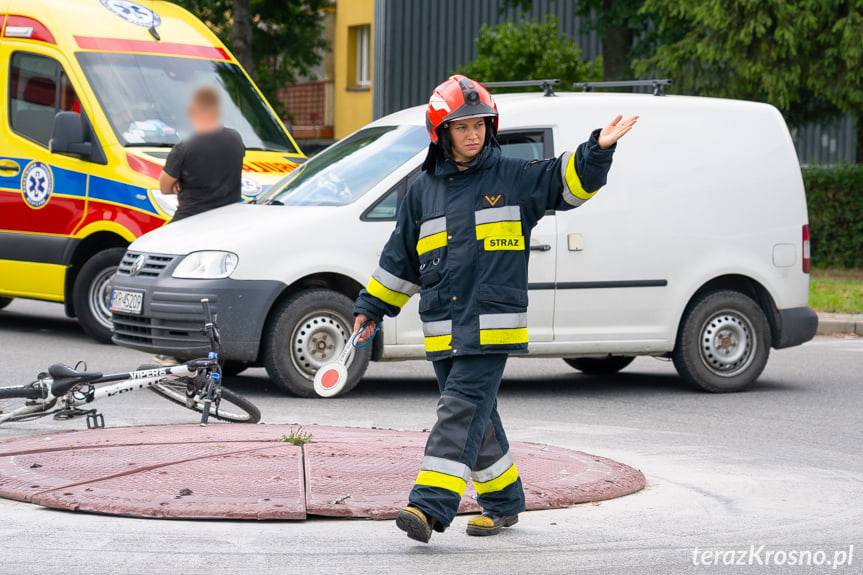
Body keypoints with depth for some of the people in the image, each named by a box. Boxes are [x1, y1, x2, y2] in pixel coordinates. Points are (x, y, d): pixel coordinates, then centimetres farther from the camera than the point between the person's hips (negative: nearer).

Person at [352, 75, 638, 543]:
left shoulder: (513, 178, 2)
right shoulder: (424, 191, 13)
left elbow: (569, 183, -4)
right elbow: (400, 258, 21)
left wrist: (597, 151, -22)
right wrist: (371, 307, 24)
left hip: (492, 324, -5)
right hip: (442, 330, 5)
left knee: (462, 410, -14)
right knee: (477, 418, 11)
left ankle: (430, 507, -22)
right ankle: (504, 501, 26)